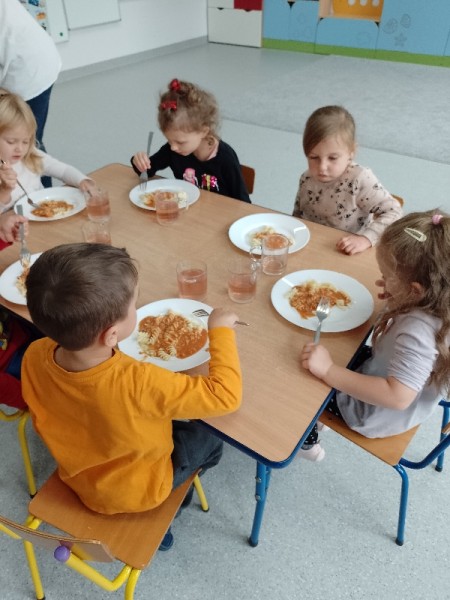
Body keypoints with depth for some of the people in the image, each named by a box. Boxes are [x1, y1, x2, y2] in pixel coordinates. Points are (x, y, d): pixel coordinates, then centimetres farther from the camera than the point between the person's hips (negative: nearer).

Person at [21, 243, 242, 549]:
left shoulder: (35, 356, -26)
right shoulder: (138, 383, -45)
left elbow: (44, 421, -6)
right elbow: (225, 395, -35)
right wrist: (220, 329, -24)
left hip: (78, 473, 5)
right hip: (138, 490, -5)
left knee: (172, 420, 27)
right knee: (210, 439, 19)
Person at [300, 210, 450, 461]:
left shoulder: (418, 331, -41)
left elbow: (397, 397, -43)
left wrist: (329, 370, -42)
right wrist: (396, 299, -12)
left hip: (378, 414, -8)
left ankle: (306, 440, 34)